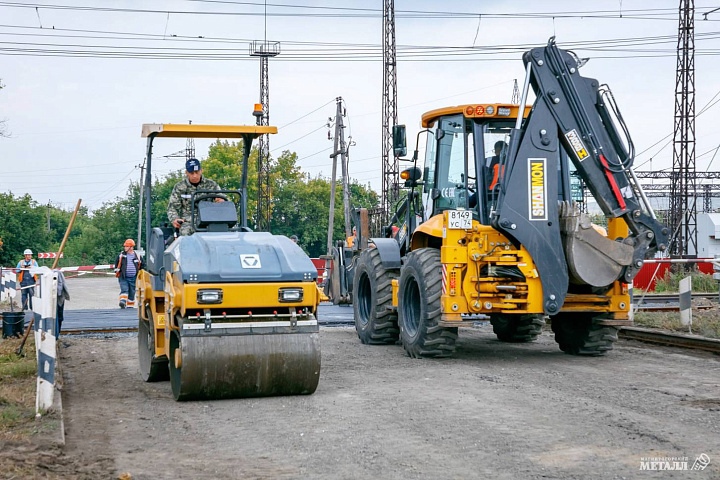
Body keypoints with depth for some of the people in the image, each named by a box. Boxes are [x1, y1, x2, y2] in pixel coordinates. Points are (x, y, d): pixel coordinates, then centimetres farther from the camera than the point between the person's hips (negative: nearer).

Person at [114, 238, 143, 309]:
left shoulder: (137, 256, 4)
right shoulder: (121, 255, 4)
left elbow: (142, 266, 13)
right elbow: (116, 263, 16)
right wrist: (117, 271, 7)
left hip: (133, 278, 1)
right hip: (123, 277, -1)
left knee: (132, 293, 7)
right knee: (124, 290, -20)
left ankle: (130, 306, 16)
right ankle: (122, 302, -30)